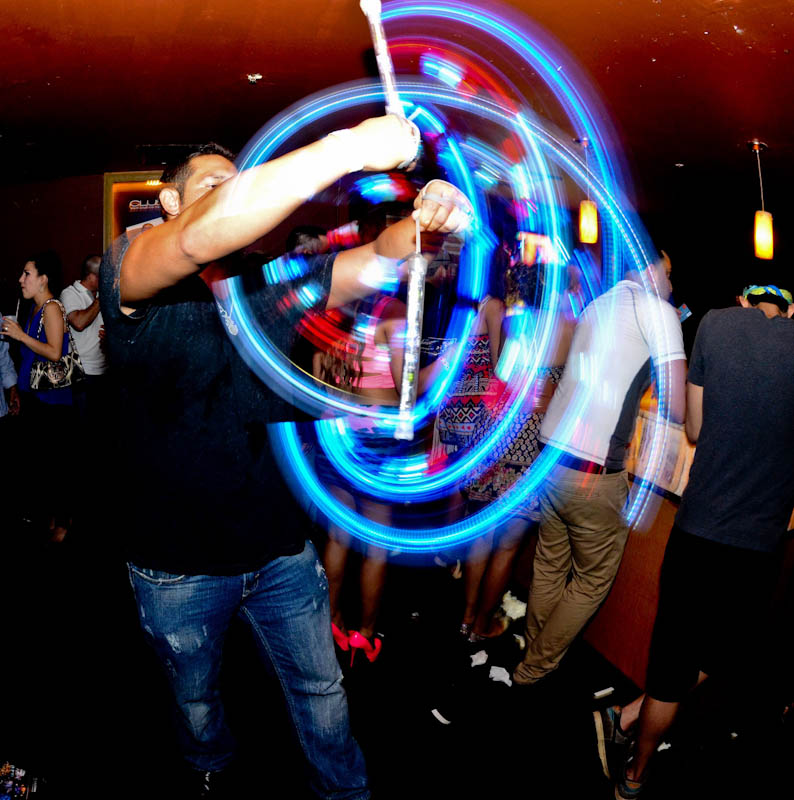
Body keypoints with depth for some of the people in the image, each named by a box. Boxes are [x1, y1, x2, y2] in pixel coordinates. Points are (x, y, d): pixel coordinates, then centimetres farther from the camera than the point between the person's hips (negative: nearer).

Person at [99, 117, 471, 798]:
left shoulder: (269, 282, -1)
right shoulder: (128, 274, -15)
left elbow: (376, 259, -11)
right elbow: (203, 235, -37)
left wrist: (426, 220, -36)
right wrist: (348, 147, -42)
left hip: (281, 550, 2)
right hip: (178, 564, -2)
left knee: (321, 690, 19)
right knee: (197, 696, 26)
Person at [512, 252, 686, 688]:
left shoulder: (595, 306, 16)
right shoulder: (657, 310, -6)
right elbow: (677, 408, -12)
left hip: (549, 453, 7)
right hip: (596, 472, -7)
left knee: (549, 567, 17)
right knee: (593, 579, 11)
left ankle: (535, 660, 29)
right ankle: (534, 671, 19)